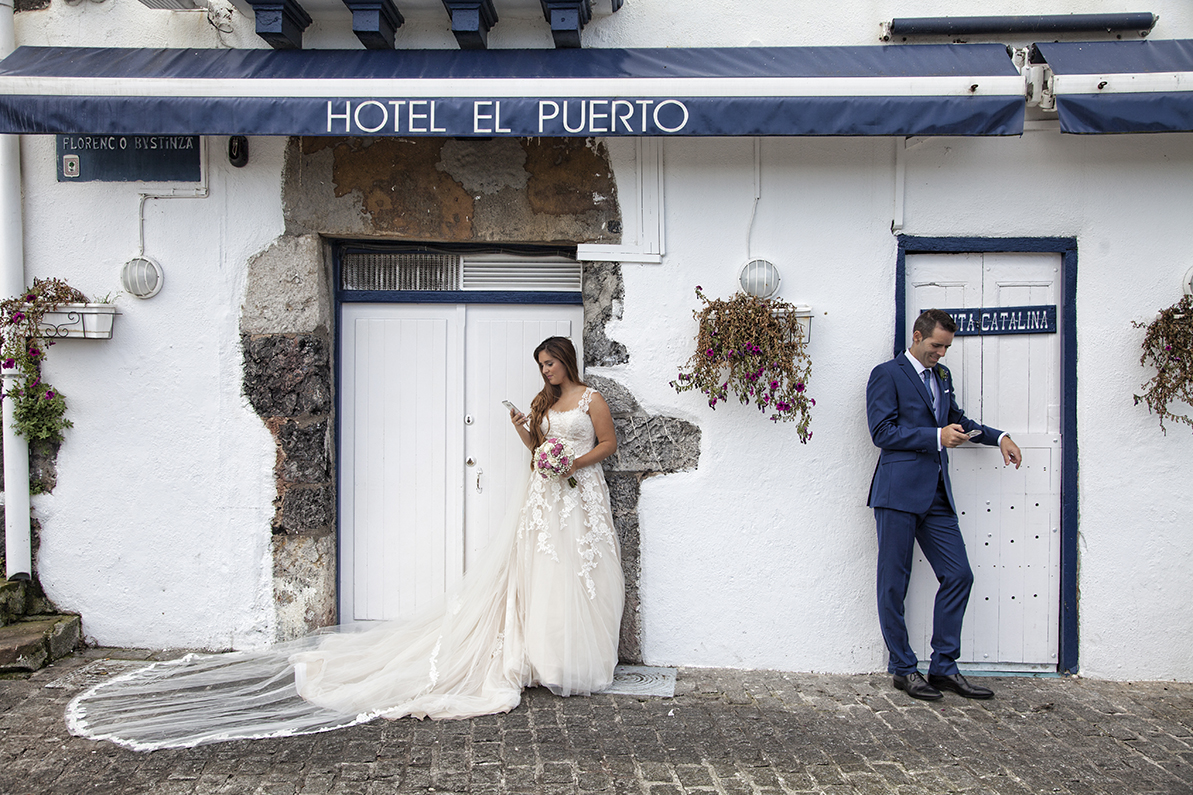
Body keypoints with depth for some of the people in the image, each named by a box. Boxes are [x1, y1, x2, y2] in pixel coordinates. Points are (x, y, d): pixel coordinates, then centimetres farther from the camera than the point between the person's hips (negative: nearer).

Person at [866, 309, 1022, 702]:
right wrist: (936, 436, -16)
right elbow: (882, 431, -13)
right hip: (900, 491, -7)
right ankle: (903, 668, 14)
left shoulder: (942, 376, 19)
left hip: (936, 493, 7)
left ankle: (944, 666, 15)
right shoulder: (887, 374, -4)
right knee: (894, 584, 1)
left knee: (958, 575, 4)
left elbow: (956, 420, 31)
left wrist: (998, 437, 18)